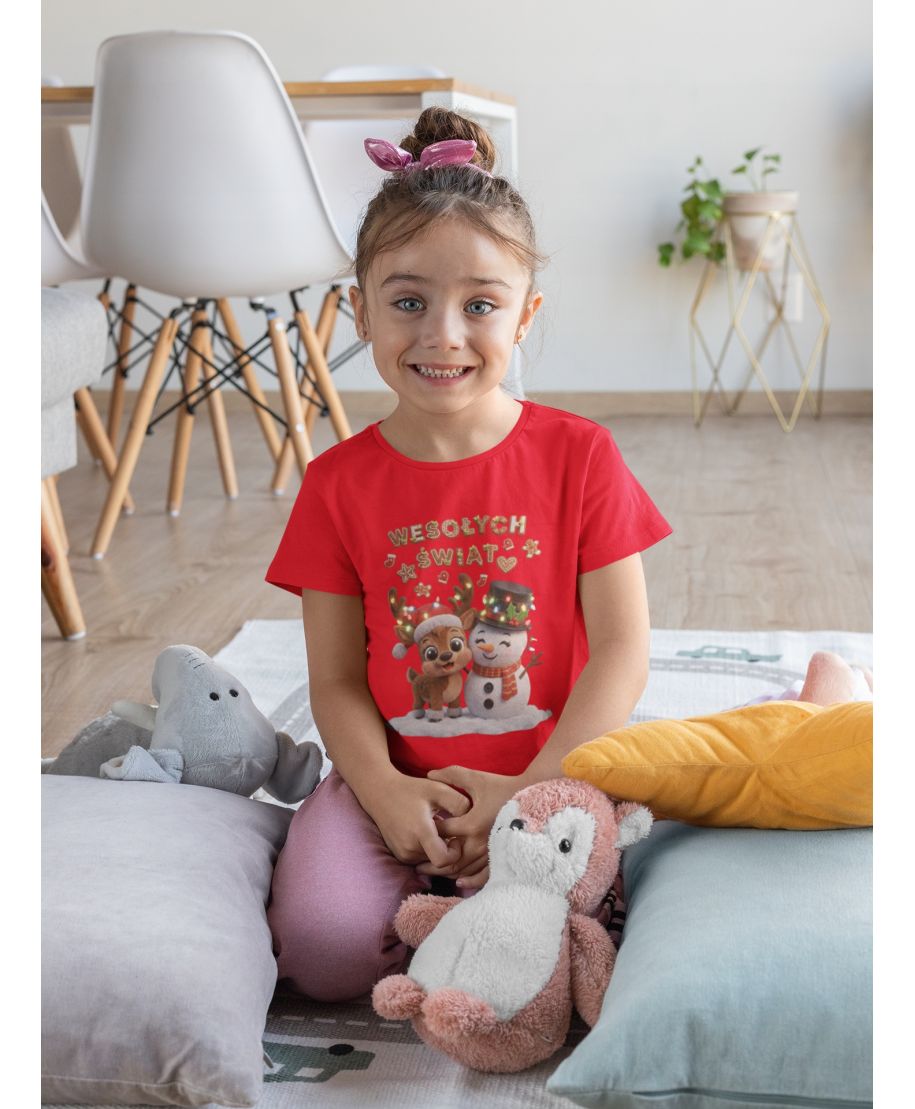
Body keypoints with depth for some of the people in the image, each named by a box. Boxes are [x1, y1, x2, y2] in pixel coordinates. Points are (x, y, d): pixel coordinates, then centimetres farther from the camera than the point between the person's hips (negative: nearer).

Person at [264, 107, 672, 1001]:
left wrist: (532, 792, -17)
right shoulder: (338, 483, 0)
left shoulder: (578, 456, -4)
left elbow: (623, 653, -7)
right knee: (326, 952, -21)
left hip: (547, 771, -1)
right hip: (396, 781, 2)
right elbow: (337, 682, 0)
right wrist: (388, 793, -19)